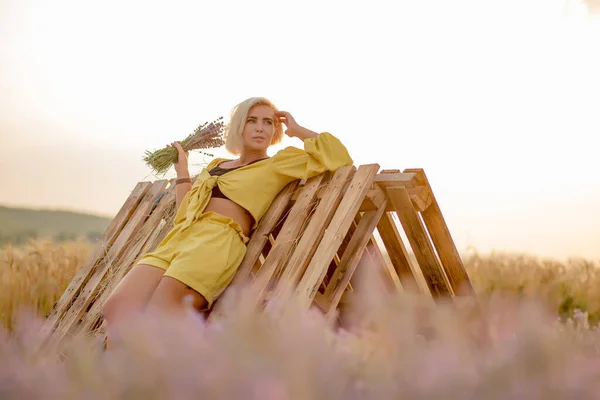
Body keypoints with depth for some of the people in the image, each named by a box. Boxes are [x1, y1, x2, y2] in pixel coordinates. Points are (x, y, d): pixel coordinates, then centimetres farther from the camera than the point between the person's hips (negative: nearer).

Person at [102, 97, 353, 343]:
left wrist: (297, 130, 13)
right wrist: (182, 170, 28)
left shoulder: (280, 163, 11)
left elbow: (338, 156, 2)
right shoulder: (215, 165, 27)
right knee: (117, 310, -13)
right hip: (176, 239, 7)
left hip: (219, 242, -6)